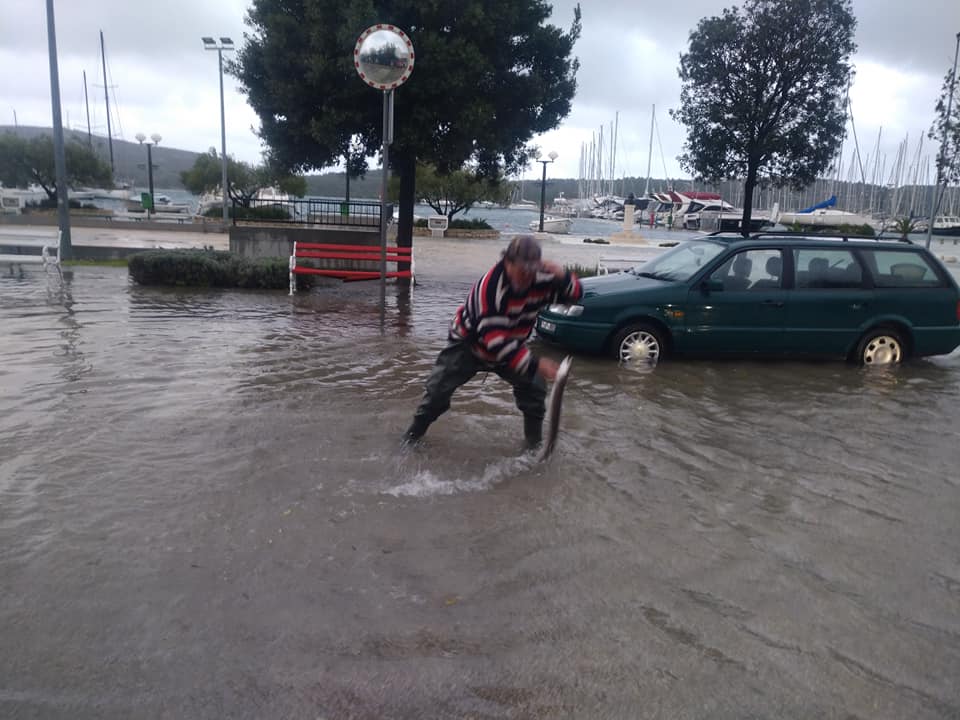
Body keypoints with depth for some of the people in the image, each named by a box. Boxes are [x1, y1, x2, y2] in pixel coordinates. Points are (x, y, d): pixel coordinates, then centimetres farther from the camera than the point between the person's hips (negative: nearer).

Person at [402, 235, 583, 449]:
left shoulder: (540, 281, -21)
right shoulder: (490, 286, -38)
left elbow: (575, 294, -12)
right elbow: (494, 339, -42)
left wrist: (562, 276, -36)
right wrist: (534, 364, -45)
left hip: (510, 345, 5)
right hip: (469, 342, -4)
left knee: (534, 385, -6)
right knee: (439, 387, -8)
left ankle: (534, 440, 13)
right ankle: (415, 431, 15)